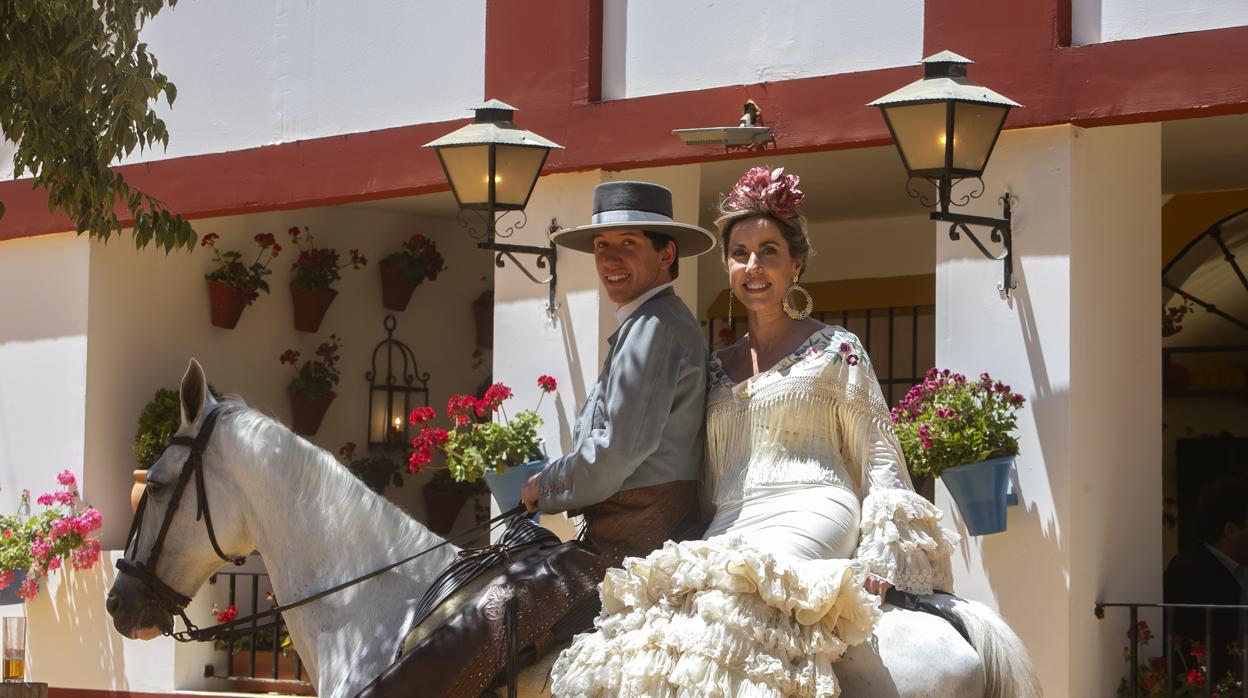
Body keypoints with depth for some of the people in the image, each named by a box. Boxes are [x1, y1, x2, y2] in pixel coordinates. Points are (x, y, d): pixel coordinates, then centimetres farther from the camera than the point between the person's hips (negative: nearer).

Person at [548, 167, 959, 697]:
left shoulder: (835, 349, 9)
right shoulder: (719, 367, 23)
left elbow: (880, 462, 4)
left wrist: (877, 562, -7)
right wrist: (699, 547, 7)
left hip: (808, 519, -5)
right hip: (730, 531, 5)